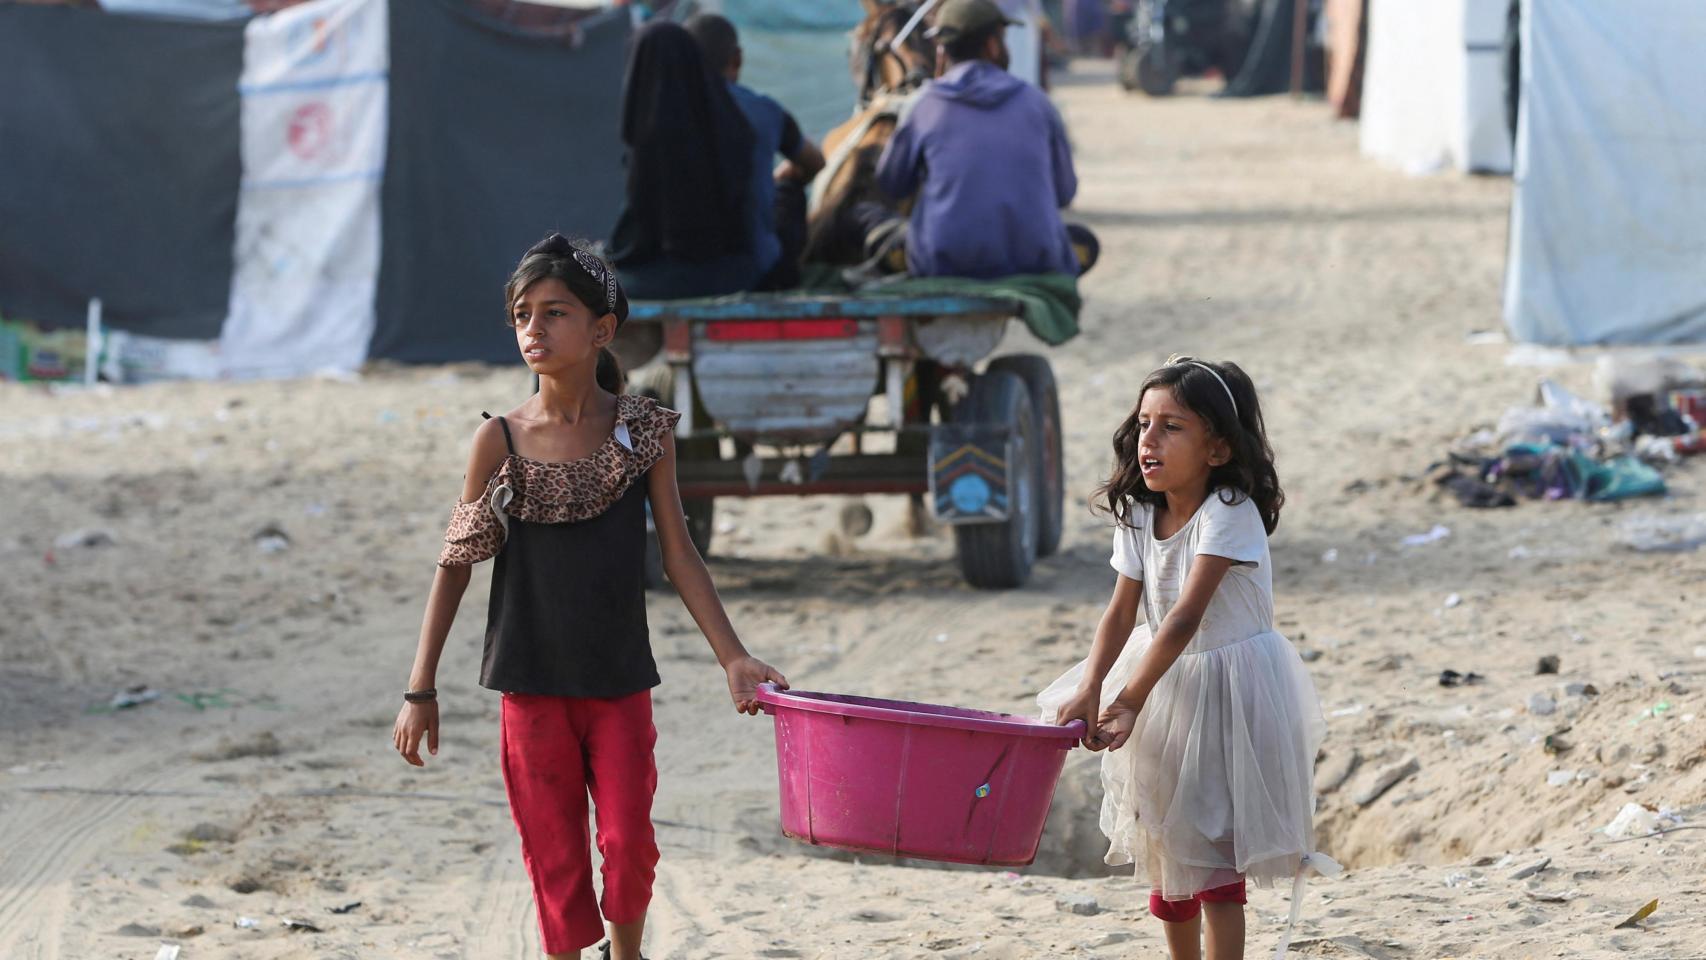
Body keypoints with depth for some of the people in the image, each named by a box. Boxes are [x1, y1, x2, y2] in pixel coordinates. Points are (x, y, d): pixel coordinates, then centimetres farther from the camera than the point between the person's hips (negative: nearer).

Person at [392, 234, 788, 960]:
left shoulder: (643, 432, -3)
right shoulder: (500, 441, -5)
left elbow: (679, 556, 1)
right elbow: (455, 566, 1)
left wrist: (732, 657, -6)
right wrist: (421, 690, -1)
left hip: (620, 682, 0)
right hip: (532, 683, 0)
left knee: (629, 843, -4)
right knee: (555, 855, 3)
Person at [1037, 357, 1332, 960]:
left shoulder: (1228, 513, -23)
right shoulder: (1139, 514, -2)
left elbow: (1186, 616, -29)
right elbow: (1123, 610, -7)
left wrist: (1129, 701, -33)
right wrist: (1091, 689, -23)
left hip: (1230, 684, -7)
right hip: (1167, 679, 7)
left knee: (1214, 852, -9)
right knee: (1167, 847, 17)